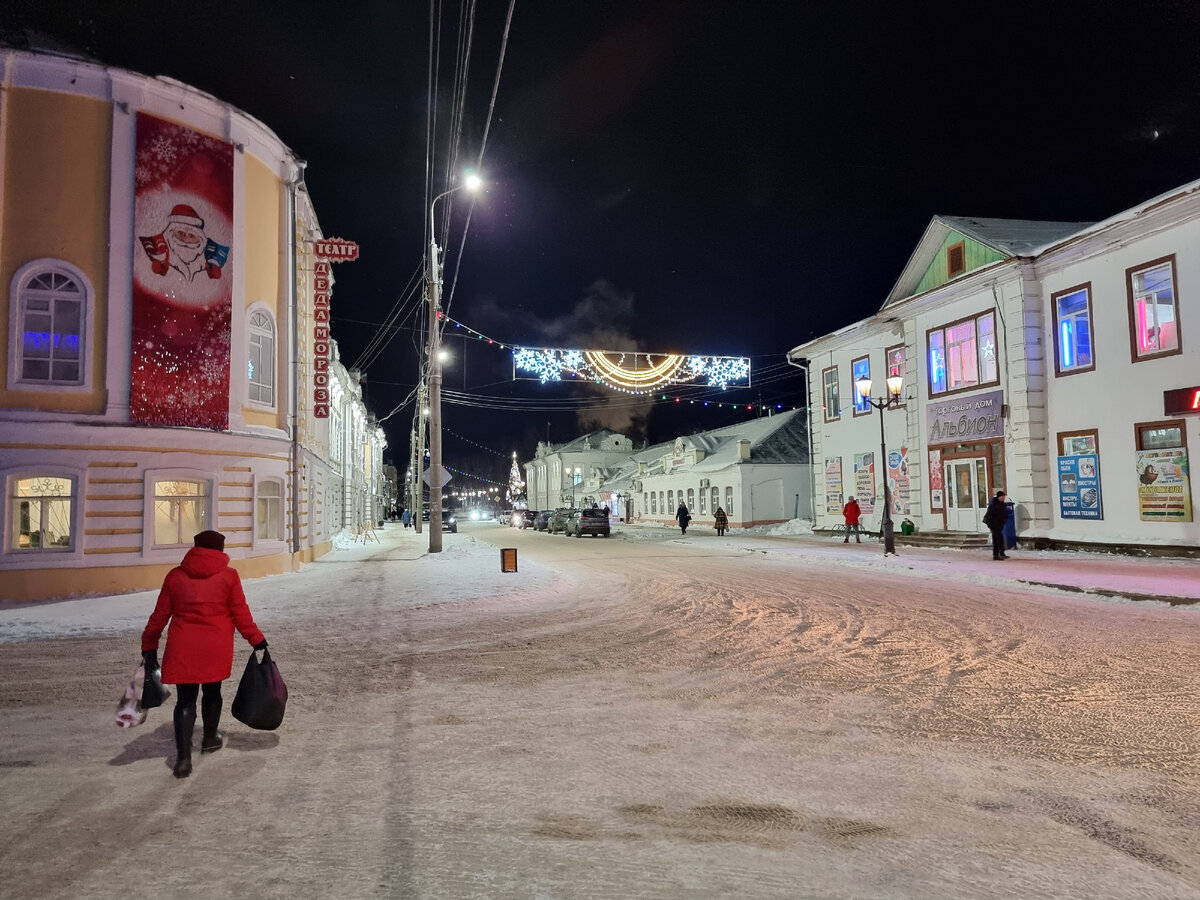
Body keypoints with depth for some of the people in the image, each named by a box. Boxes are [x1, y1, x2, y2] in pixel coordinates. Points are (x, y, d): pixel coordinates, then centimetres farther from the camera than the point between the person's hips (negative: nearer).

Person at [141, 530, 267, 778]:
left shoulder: (175, 575, 3)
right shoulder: (228, 575, -2)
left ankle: (183, 757, -4)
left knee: (185, 699, 5)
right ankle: (210, 740, 36)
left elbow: (160, 614, 6)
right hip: (216, 647, -1)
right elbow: (240, 614, -2)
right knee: (212, 691, 19)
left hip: (182, 648, 1)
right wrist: (257, 640, 7)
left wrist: (149, 646, 14)